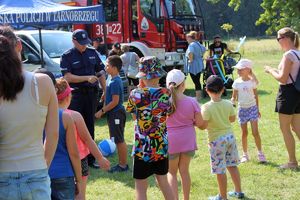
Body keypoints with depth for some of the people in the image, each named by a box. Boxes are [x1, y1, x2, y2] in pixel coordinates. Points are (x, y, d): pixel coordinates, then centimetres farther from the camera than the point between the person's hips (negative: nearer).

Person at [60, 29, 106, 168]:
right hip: (76, 94, -4)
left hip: (92, 93, 4)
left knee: (90, 125, 10)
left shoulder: (93, 53, 9)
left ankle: (90, 158, 18)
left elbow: (100, 73, 14)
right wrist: (87, 78, -19)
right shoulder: (67, 56, -4)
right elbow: (68, 77, -13)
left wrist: (105, 91, 11)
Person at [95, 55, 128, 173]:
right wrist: (104, 110, 17)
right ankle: (122, 164, 22)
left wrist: (102, 111, -16)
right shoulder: (114, 80, 11)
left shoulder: (114, 82, -19)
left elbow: (115, 101, -22)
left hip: (116, 114, -10)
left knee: (119, 141, -3)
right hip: (115, 114, 10)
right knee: (119, 140, 15)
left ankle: (123, 165, 3)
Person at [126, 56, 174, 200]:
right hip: (162, 146, 4)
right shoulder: (166, 93, -4)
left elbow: (134, 116, 1)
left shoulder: (136, 94, -14)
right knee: (163, 182, 22)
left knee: (141, 188, 4)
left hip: (142, 148, -4)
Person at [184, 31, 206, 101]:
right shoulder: (198, 44, 11)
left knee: (196, 81, -3)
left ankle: (198, 97, 1)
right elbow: (204, 49, 29)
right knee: (197, 81, 16)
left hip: (193, 66, -9)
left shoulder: (191, 45, -18)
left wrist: (190, 60, -22)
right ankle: (199, 96, 22)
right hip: (199, 65, 9)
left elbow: (190, 53, -37)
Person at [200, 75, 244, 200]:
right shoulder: (228, 104, -3)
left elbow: (203, 126, -19)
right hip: (230, 136, 5)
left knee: (220, 170, 3)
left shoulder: (206, 107, -18)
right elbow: (232, 119, 9)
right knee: (232, 165, 19)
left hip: (217, 140, -5)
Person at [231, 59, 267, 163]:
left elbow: (256, 95, 5)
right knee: (244, 133, 6)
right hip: (242, 109, 2)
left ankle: (260, 153, 2)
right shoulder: (237, 83, -1)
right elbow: (234, 96, 4)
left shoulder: (252, 82, -3)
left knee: (255, 132, -8)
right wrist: (232, 101, -18)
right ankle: (245, 154, 16)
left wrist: (258, 109, 8)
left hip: (252, 108, -1)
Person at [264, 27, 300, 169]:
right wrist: (277, 71, 16)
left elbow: (283, 79, -20)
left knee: (285, 128, 3)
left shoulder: (288, 55, -18)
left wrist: (271, 71, -5)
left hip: (288, 92, -9)